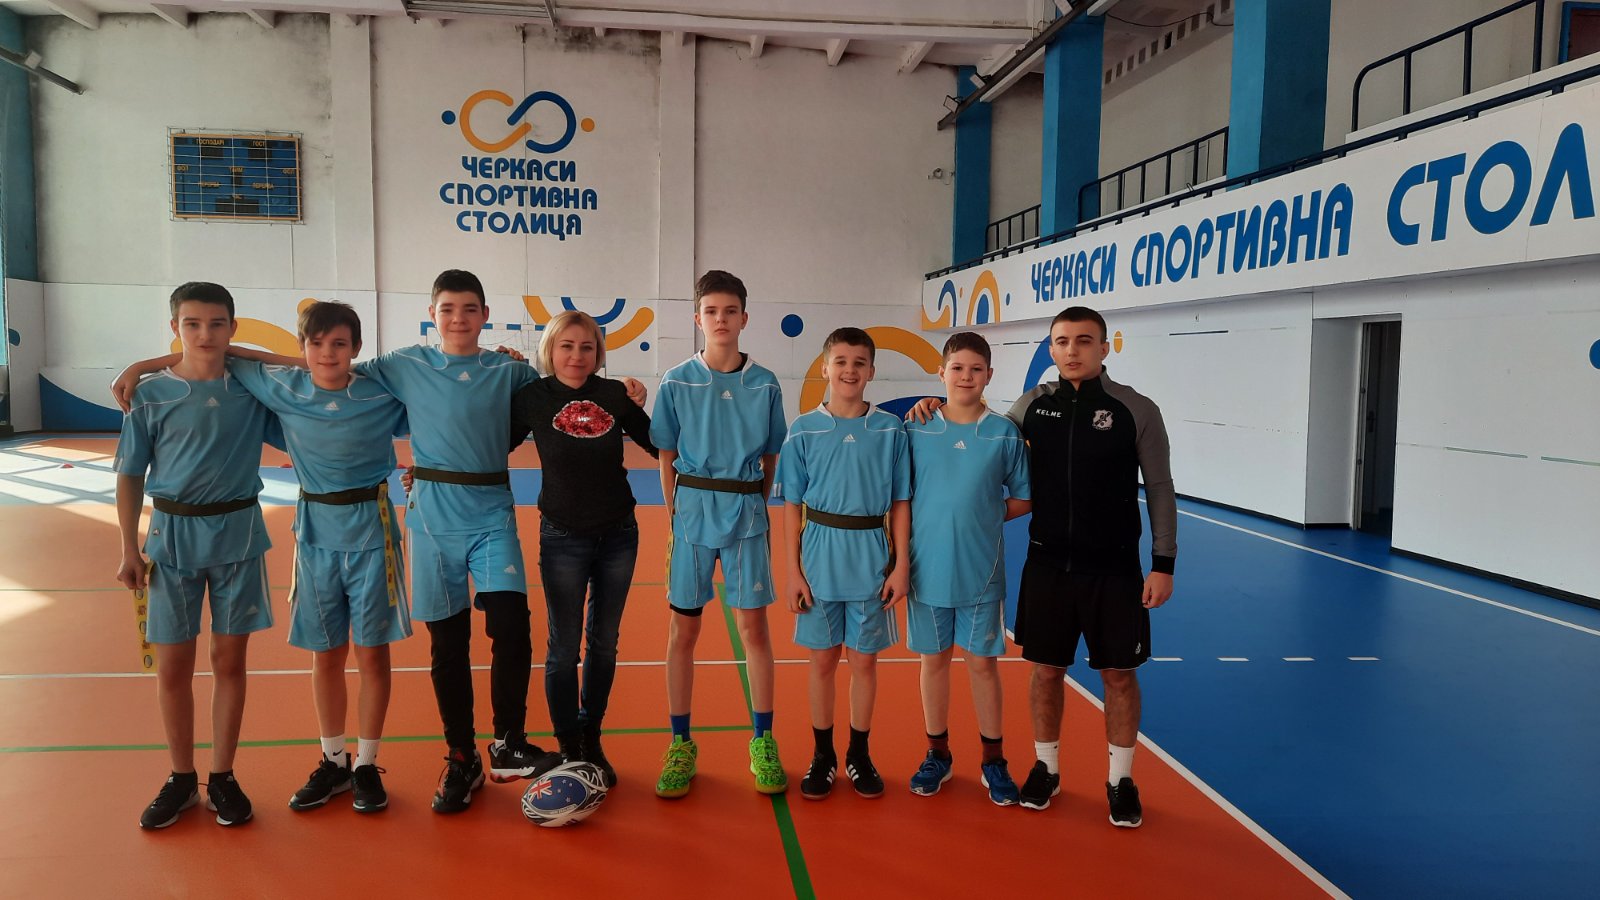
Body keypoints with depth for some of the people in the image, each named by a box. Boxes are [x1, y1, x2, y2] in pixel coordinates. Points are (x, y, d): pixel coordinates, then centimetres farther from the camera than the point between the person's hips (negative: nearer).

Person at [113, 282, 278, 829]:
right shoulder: (151, 396, -2)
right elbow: (130, 476, 2)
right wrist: (129, 550, -1)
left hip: (238, 535, 0)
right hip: (173, 536, 0)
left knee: (229, 660, 7)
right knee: (172, 666, 6)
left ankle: (222, 777, 21)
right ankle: (181, 779, 24)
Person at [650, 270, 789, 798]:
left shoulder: (765, 384, 1)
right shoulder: (677, 382, 0)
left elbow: (772, 458, 9)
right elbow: (667, 458, 4)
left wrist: (756, 505, 2)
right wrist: (675, 513, -2)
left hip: (746, 514, 0)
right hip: (692, 512, 0)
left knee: (753, 626, 3)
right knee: (684, 630, 6)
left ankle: (763, 741, 16)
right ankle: (681, 743, 18)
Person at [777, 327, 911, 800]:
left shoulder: (890, 429, -1)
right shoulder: (804, 430, -2)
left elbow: (900, 503, 3)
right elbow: (792, 505, 0)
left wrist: (901, 564, -2)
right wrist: (793, 571, -3)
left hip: (872, 560, 0)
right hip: (820, 560, 0)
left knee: (865, 660, 10)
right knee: (823, 659, 9)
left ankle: (859, 754, 26)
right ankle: (823, 756, 24)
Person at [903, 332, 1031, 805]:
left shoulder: (1005, 434, -3)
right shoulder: (916, 429, -1)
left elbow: (1023, 501, 5)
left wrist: (979, 517, -4)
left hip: (981, 571, -1)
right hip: (928, 569, 1)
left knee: (982, 663, 8)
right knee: (934, 660, 12)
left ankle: (993, 762, 23)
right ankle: (938, 755, 28)